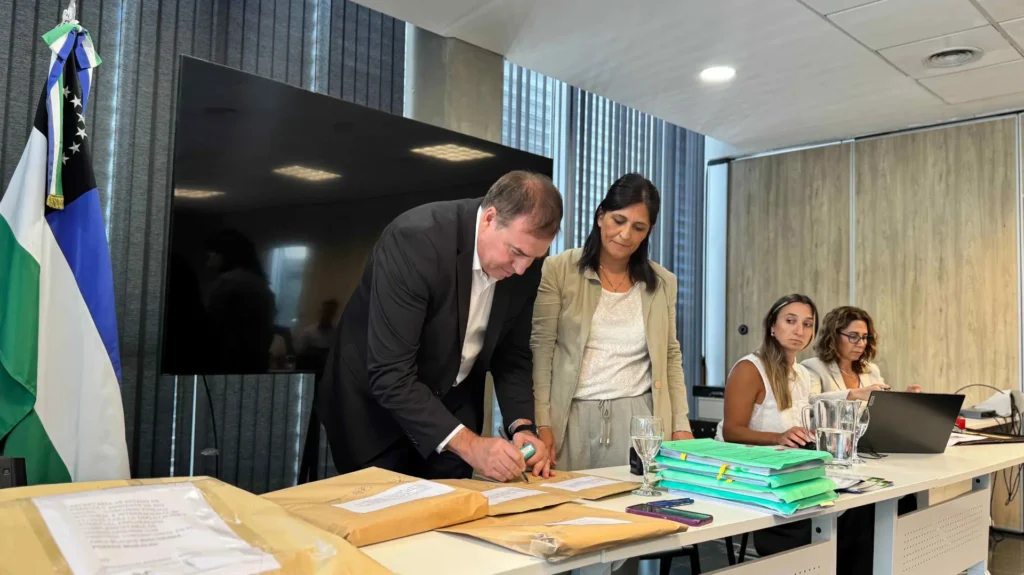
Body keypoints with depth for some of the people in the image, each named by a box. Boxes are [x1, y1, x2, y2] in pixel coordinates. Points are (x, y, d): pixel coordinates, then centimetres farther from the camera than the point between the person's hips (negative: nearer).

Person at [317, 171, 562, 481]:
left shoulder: (524, 265, -13)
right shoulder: (415, 239, -31)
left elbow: (512, 355, 0)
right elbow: (390, 374, -32)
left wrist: (522, 427, -15)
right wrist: (468, 444, -35)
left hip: (451, 411, 5)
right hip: (376, 404, -4)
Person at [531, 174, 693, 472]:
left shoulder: (663, 283, 6)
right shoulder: (559, 270, -3)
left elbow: (671, 357, 11)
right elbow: (540, 348, -5)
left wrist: (681, 425, 3)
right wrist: (542, 422, -10)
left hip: (639, 419, 2)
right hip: (572, 418, -2)